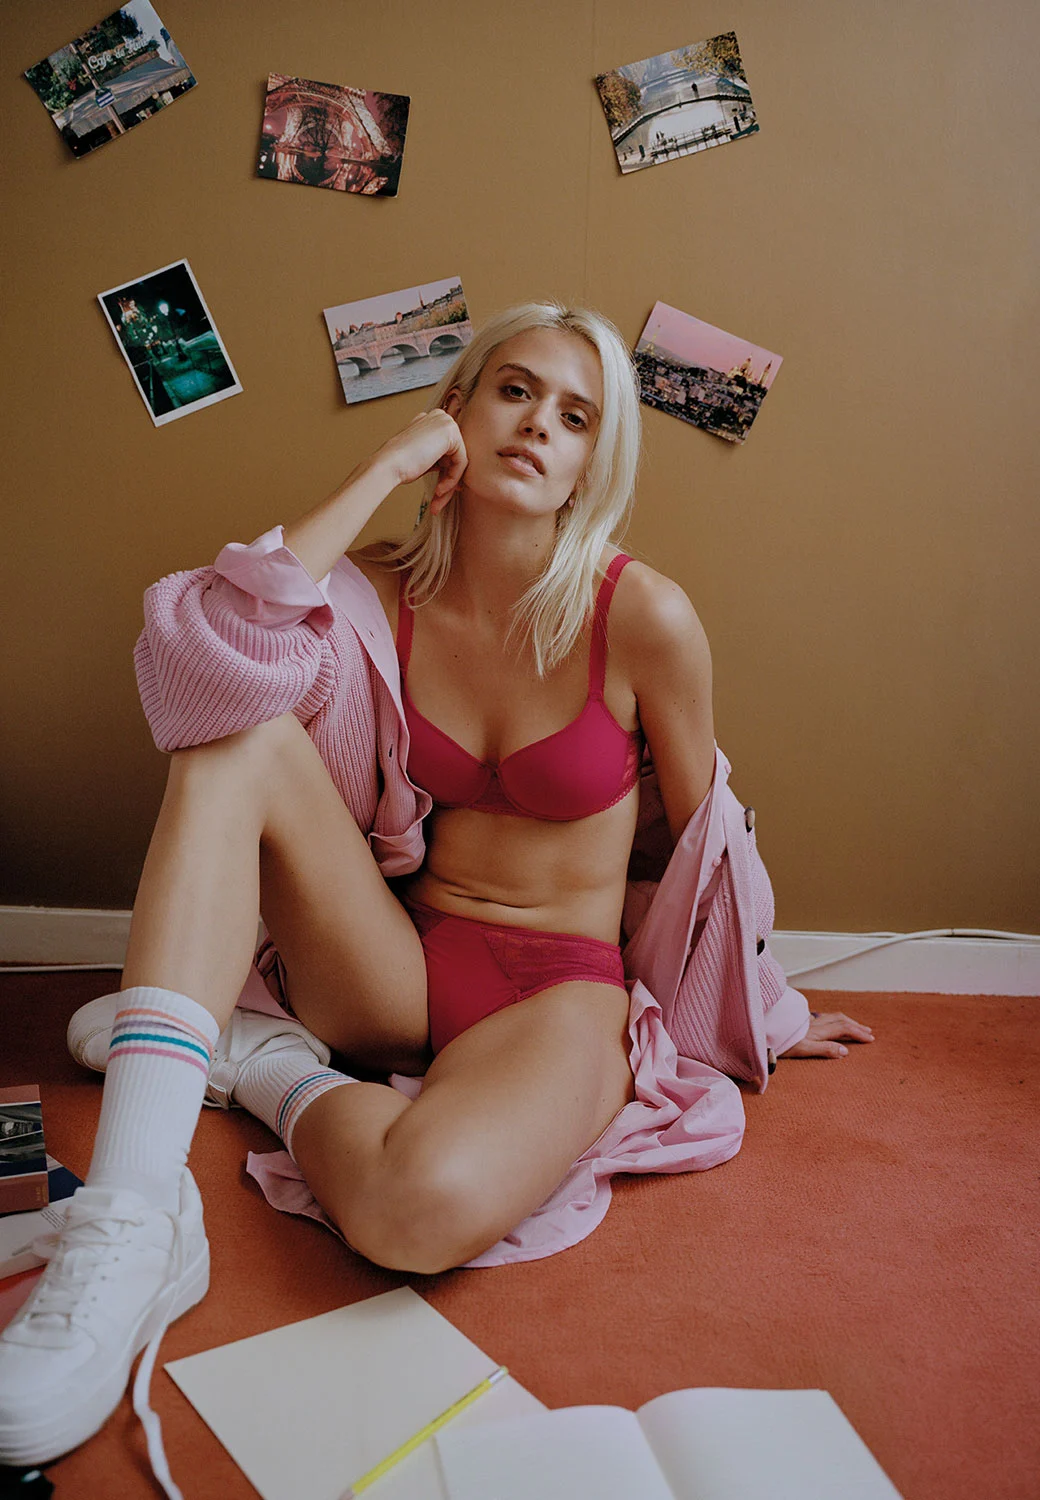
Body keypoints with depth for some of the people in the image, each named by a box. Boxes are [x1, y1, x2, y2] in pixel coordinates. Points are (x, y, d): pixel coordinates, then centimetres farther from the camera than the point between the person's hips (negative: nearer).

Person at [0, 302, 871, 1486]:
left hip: (563, 991, -3)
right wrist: (384, 470, -18)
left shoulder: (643, 618, -10)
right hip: (396, 972, 3)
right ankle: (129, 1226, -30)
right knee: (240, 734, -24)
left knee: (427, 1204, -38)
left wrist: (761, 1012, 16)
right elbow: (206, 657, -25)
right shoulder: (378, 594, -3)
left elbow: (703, 843, 4)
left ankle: (265, 1066, -2)